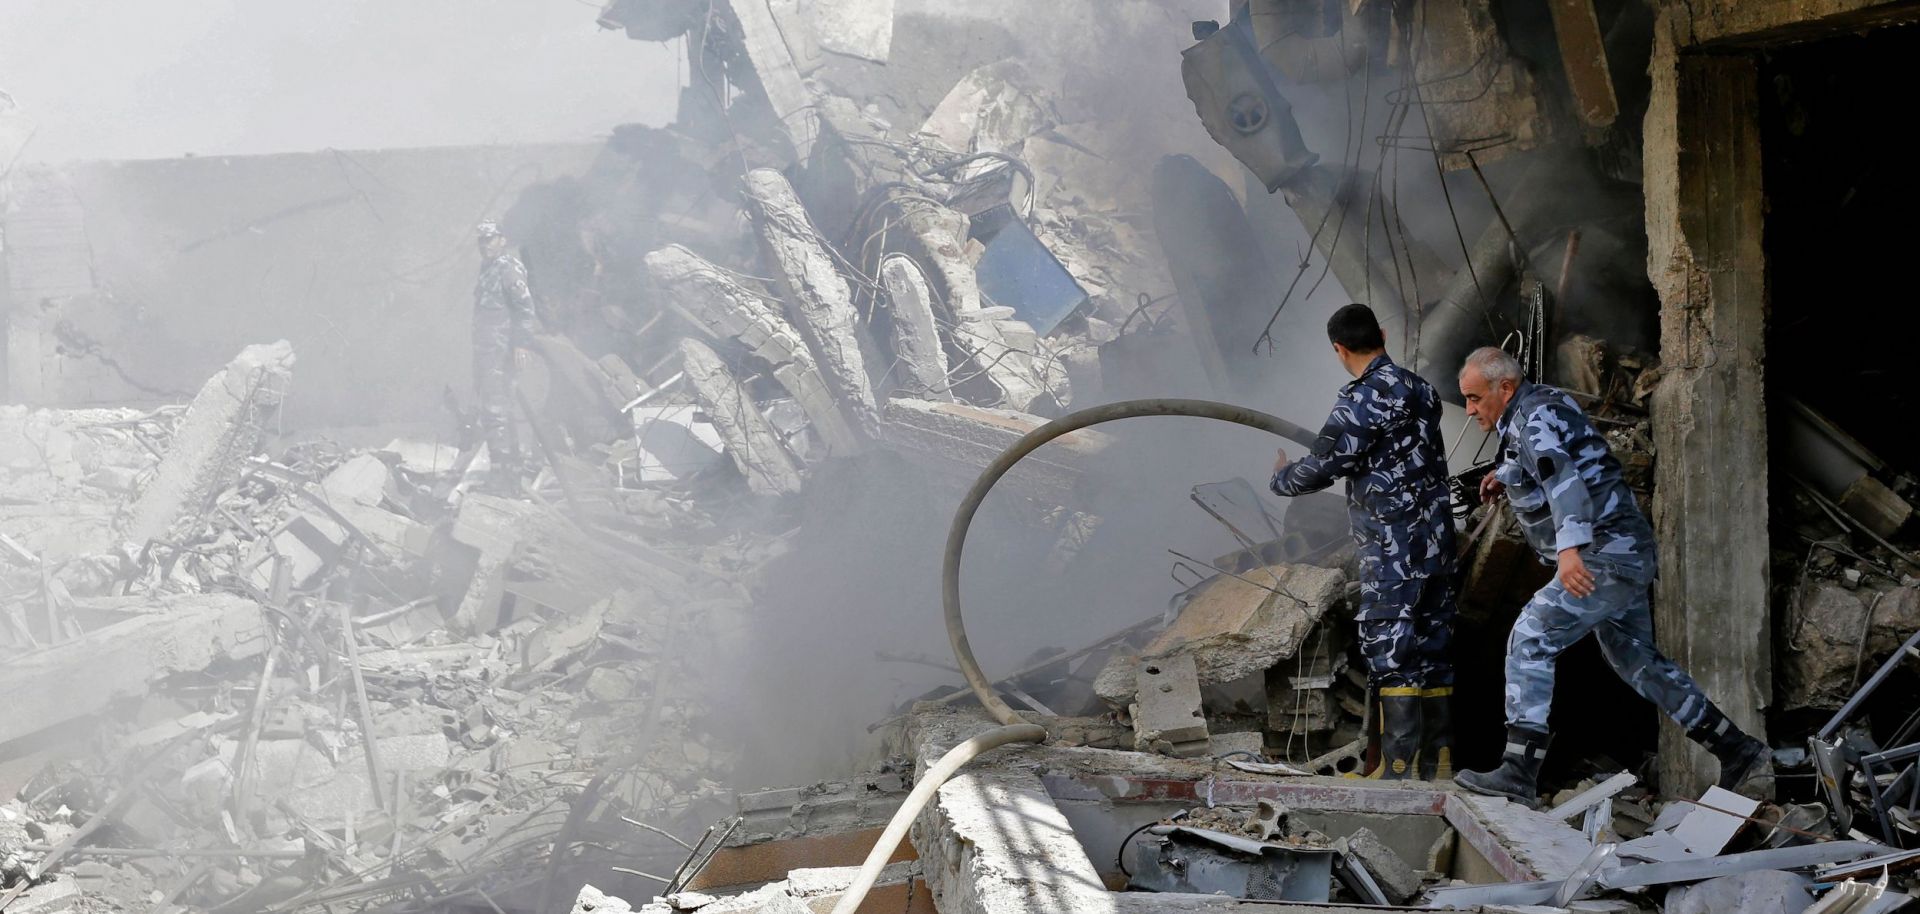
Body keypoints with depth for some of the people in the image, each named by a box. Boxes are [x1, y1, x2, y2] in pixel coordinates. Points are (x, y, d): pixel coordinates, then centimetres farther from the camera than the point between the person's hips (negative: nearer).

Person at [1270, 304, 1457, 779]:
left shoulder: (1362, 399, -13)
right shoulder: (1421, 390, 12)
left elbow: (1321, 467, -11)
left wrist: (1281, 477, 10)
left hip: (1392, 548, -8)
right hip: (1437, 541, 8)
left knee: (1390, 651, -7)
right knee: (1433, 647, 10)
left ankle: (1400, 770, -10)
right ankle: (1438, 765, 13)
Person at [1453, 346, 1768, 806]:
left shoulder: (1532, 419, -16)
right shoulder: (1536, 406, 16)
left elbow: (1560, 475, -34)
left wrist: (1570, 548, -47)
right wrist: (1504, 476, 21)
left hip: (1606, 556, -11)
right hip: (1623, 557, 11)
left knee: (1530, 640, -16)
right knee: (1635, 661, 20)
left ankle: (1519, 773, -20)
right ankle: (1736, 749, 27)